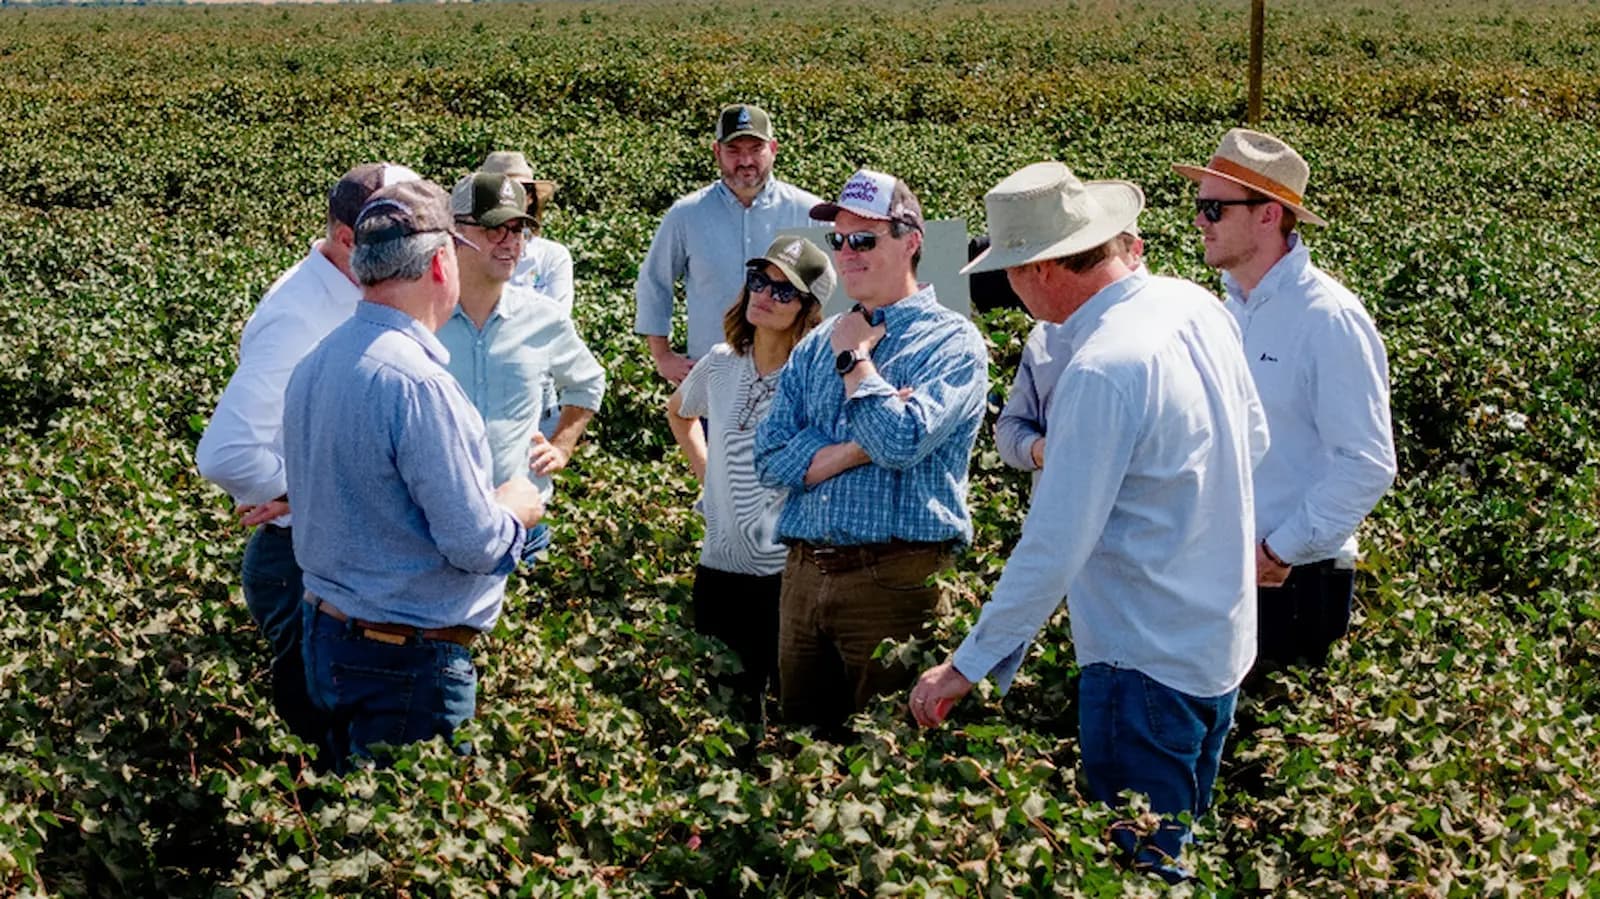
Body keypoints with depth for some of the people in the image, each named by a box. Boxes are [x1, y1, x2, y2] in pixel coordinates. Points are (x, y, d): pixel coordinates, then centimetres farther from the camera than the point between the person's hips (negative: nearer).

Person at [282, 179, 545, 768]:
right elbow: (473, 544, -22)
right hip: (409, 663, -9)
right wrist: (515, 510, 0)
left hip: (324, 633, 9)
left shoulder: (314, 364, 5)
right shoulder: (416, 382, -23)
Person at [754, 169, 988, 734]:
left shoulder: (951, 342, -3)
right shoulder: (816, 344, 15)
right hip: (803, 576, 6)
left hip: (894, 580, -6)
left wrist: (853, 357, -6)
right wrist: (856, 450, -9)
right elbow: (771, 459, 5)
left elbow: (905, 441, -19)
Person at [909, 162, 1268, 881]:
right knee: (1176, 850, 22)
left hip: (1145, 667, -9)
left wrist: (967, 667, -17)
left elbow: (1052, 552, -24)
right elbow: (1253, 440, 15)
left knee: (1139, 868, 2)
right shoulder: (1198, 306, 0)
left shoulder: (1100, 372, -26)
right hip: (1222, 646, 9)